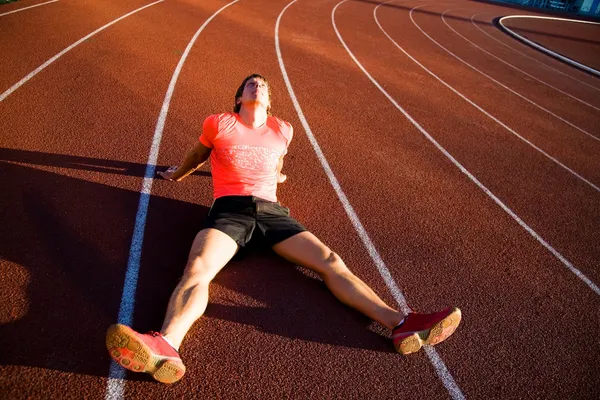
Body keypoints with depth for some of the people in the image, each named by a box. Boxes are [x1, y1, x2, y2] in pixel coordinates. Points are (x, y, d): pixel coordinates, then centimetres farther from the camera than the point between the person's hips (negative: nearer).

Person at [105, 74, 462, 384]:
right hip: (229, 209, -2)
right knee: (198, 269, -34)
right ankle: (166, 349, -56)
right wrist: (178, 174, 46)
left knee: (330, 261, -17)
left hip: (271, 211, 3)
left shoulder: (283, 131, 18)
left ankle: (401, 325, -27)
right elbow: (198, 155, 30)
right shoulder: (218, 124, 11)